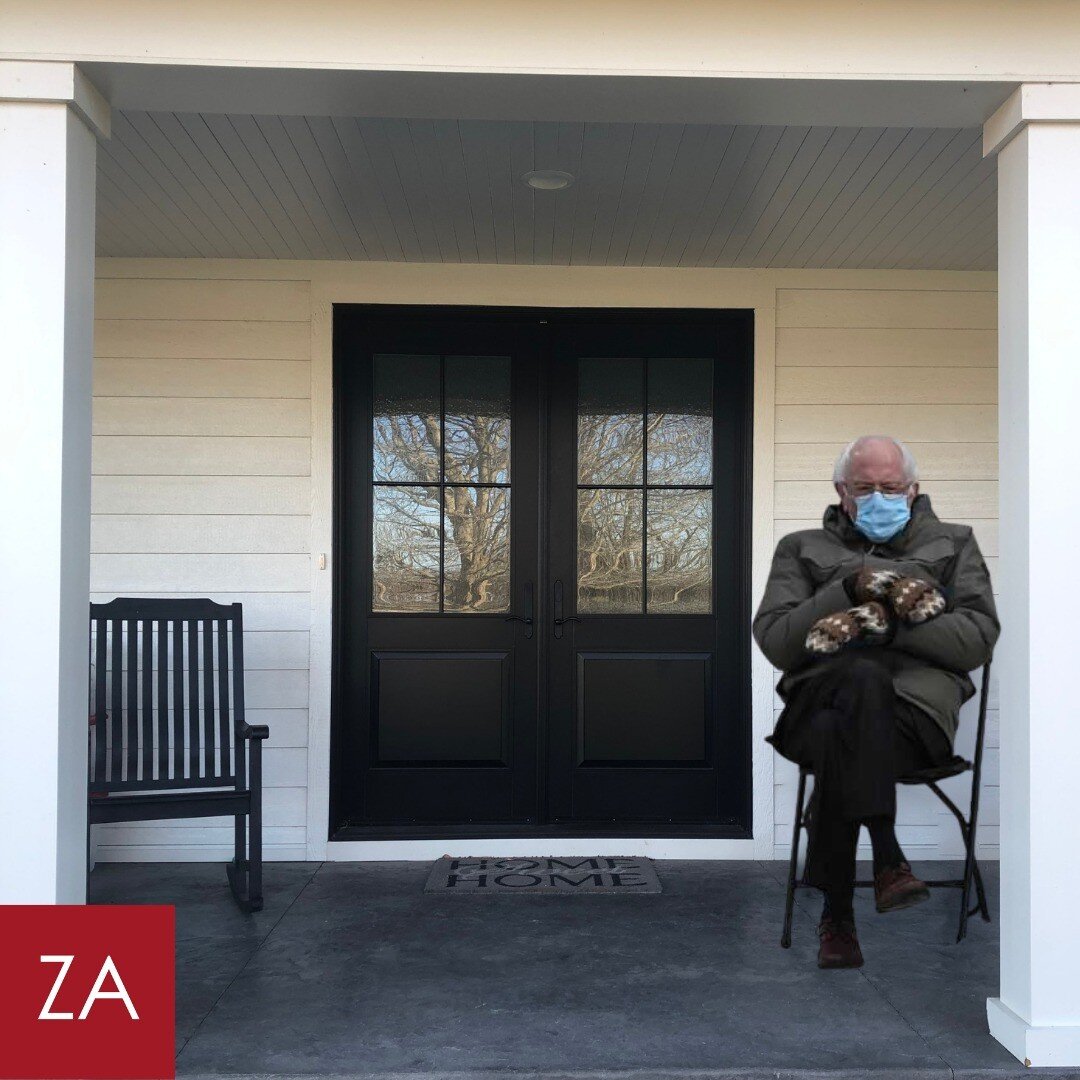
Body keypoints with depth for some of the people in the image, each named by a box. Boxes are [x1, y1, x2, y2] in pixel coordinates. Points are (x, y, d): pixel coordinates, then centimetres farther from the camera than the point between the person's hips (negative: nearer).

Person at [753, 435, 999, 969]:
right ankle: (887, 859, -35)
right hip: (819, 697, 1)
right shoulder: (802, 549, 23)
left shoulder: (953, 544, 23)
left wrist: (886, 624, -8)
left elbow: (979, 636, 5)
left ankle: (836, 914, -28)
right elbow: (773, 640, 6)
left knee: (837, 737, -36)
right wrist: (848, 590, -6)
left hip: (919, 703, 0)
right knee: (865, 679, -38)